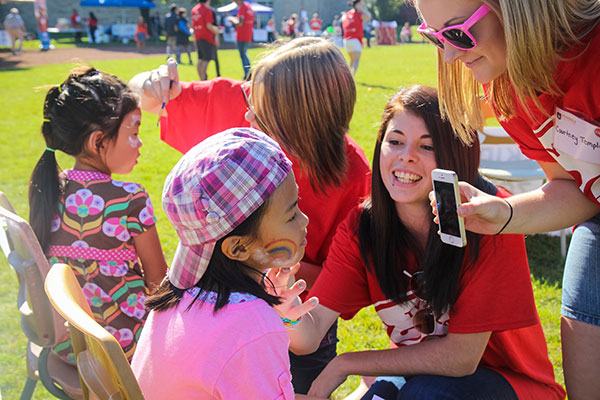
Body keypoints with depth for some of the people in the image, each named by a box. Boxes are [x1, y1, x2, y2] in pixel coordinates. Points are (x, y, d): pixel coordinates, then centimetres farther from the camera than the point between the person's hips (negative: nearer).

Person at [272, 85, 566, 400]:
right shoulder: (361, 227, -10)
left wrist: (345, 364, -17)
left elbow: (461, 355, -22)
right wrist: (288, 310, -39)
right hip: (414, 372, 4)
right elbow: (310, 336, -16)